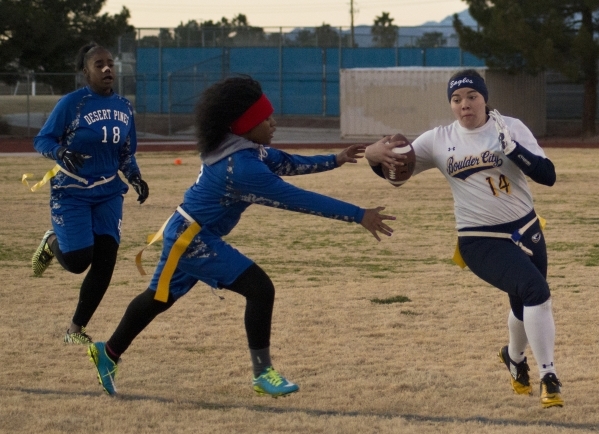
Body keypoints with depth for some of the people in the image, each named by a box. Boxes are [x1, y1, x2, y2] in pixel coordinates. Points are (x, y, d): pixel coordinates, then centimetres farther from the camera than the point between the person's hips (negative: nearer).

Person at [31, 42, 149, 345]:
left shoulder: (124, 107, 5)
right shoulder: (71, 103, -12)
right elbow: (41, 141, -10)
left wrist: (136, 178, -4)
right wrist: (62, 154, -31)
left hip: (108, 195, 5)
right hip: (71, 194, -5)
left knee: (105, 262, -4)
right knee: (78, 261, -11)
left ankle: (76, 329, 10)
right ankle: (52, 243, 26)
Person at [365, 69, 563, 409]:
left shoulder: (511, 128, -6)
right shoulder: (440, 141, -3)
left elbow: (547, 175, -14)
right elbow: (395, 168, 1)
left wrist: (510, 146, -28)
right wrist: (376, 154, -23)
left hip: (526, 232, 2)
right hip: (481, 243, -2)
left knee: (526, 306, 18)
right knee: (536, 289, -25)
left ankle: (515, 357, 54)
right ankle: (548, 379, -16)